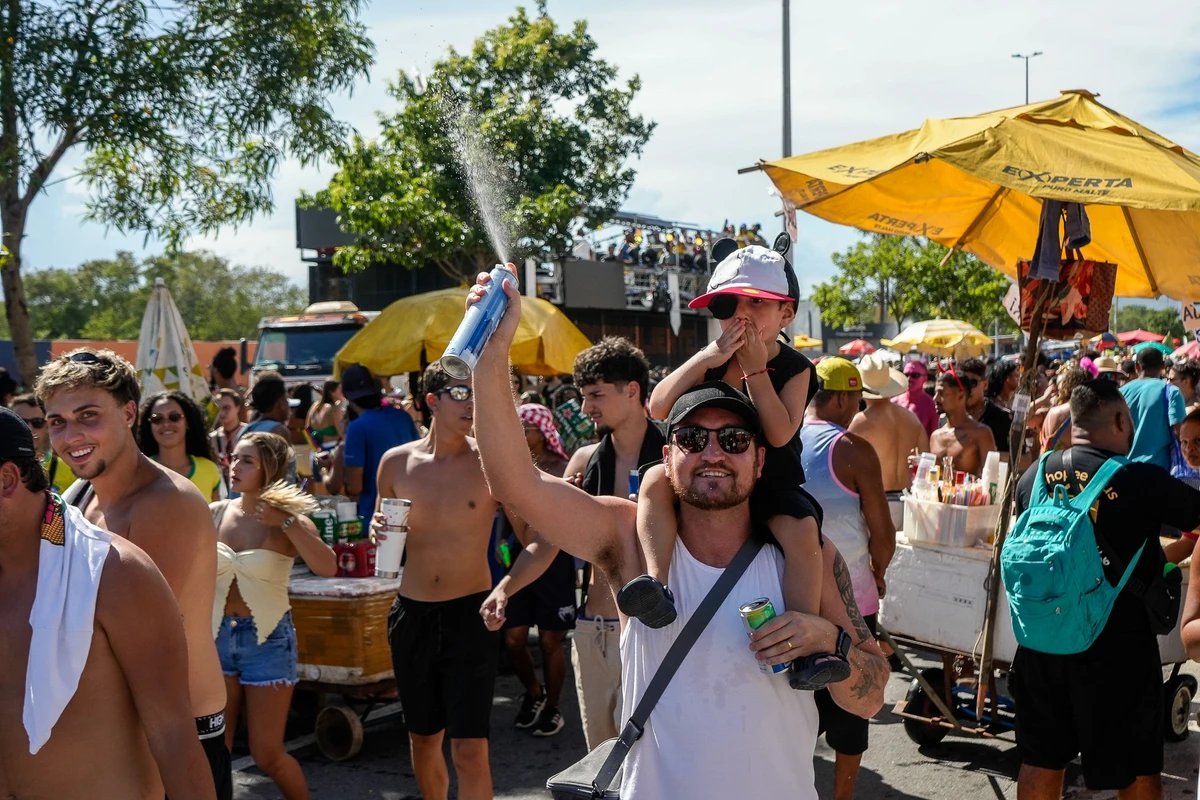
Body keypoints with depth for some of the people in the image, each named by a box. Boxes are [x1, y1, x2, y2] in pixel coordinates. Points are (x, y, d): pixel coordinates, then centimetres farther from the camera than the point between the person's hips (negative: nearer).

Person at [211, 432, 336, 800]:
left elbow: (327, 568, -28)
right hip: (219, 636, 4)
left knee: (267, 756, 3)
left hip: (268, 640, -3)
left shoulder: (289, 521, -10)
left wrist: (285, 522, -27)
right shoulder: (215, 513, 1)